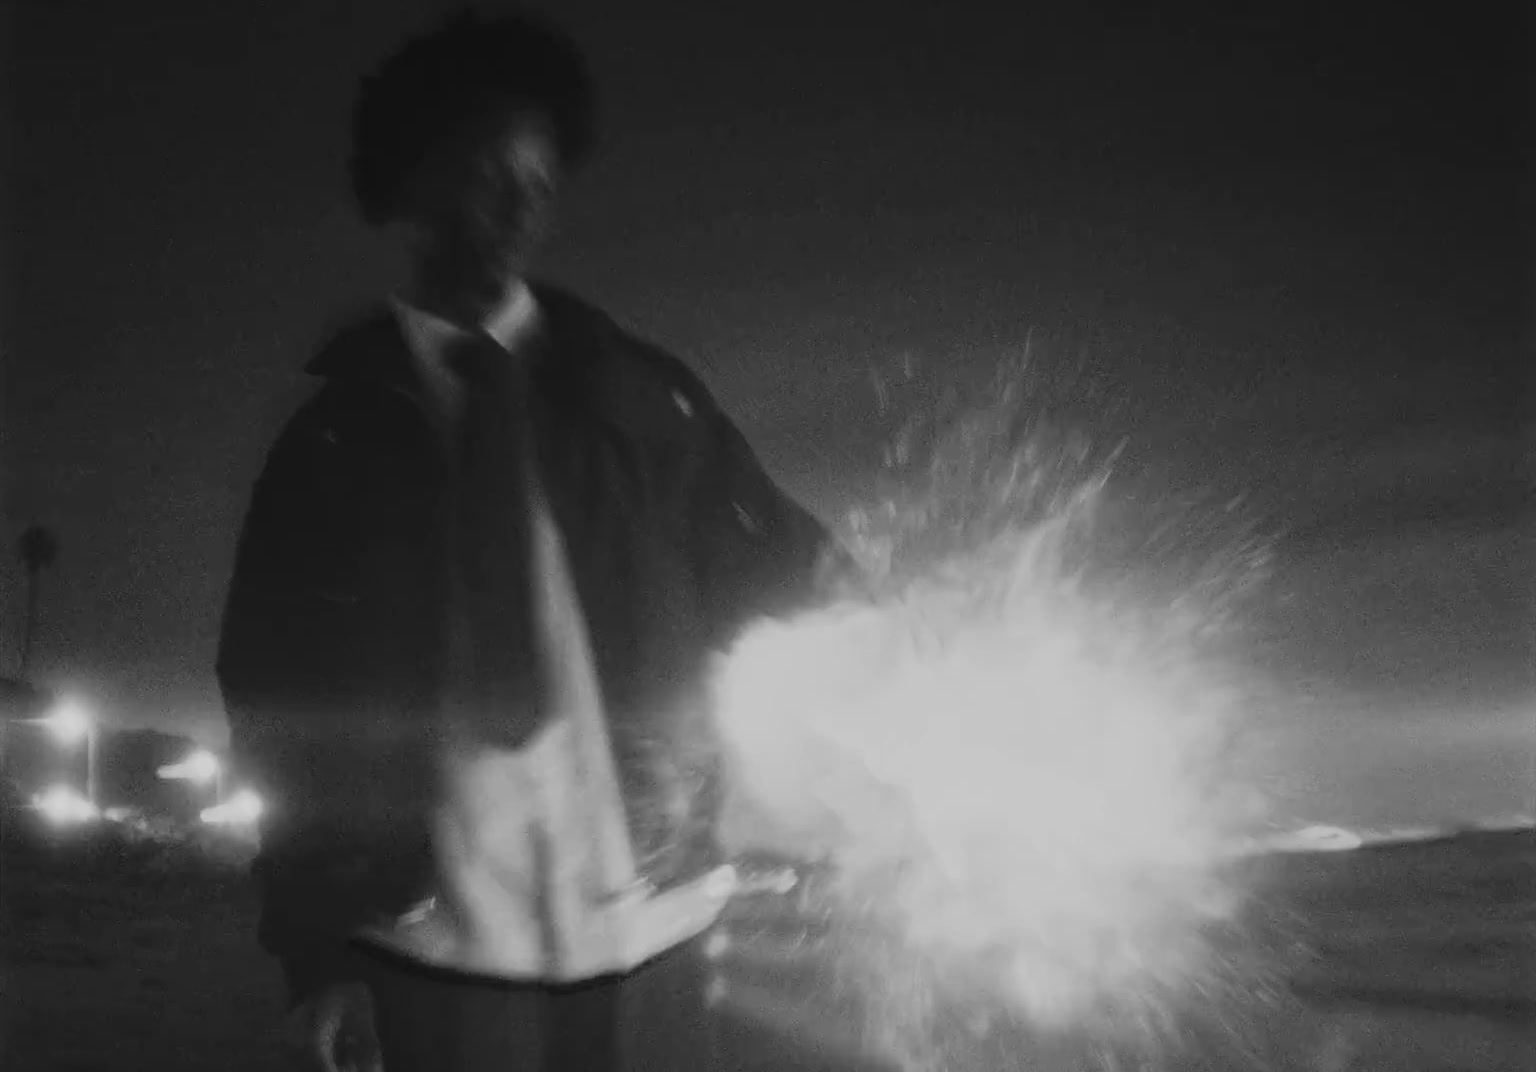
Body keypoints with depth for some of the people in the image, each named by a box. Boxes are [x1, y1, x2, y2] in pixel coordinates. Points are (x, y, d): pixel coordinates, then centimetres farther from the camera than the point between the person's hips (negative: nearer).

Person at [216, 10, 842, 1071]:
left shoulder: (635, 396, 5)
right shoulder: (334, 438, 3)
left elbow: (754, 561, 6)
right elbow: (283, 712, 2)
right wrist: (316, 950, -3)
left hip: (639, 938, 1)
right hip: (430, 955, -1)